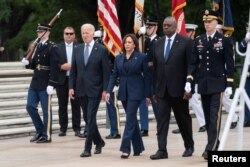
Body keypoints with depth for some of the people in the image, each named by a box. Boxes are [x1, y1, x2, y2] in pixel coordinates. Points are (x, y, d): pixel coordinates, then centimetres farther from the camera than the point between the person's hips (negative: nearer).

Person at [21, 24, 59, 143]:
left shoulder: (52, 47, -11)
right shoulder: (38, 46, 13)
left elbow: (54, 68, -16)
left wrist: (51, 84, -20)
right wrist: (27, 63, -2)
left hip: (45, 84, -8)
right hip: (35, 82, 8)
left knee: (46, 110, 0)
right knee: (30, 106, 9)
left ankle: (46, 135, 8)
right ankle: (39, 131, 22)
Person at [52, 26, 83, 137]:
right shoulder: (57, 48, 8)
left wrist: (70, 66, -14)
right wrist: (62, 67, -14)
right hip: (62, 80, 2)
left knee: (76, 106, 2)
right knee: (62, 106, 5)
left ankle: (77, 128, 6)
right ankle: (63, 128, 12)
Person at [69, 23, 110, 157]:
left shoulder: (101, 50, -3)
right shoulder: (78, 49, 9)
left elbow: (106, 72, -4)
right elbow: (73, 70, 11)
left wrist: (105, 90, -9)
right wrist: (71, 87, 2)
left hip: (95, 90, -5)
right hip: (81, 90, 5)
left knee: (91, 119, -9)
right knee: (88, 119, 11)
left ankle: (87, 148, -8)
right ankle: (98, 142, 28)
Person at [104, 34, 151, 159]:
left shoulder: (141, 58, -4)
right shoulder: (119, 58, 8)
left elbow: (146, 76, -2)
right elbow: (114, 75, 8)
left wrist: (147, 95, -4)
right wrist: (108, 91, -2)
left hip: (135, 92, -5)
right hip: (123, 92, 5)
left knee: (130, 119, -10)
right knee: (132, 119, 11)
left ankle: (125, 148, -11)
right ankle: (138, 147, 19)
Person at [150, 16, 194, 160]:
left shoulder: (186, 42, -5)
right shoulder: (158, 44, 10)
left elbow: (191, 66, -7)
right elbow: (155, 67, 12)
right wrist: (155, 89, 8)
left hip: (179, 89, -4)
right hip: (162, 89, 4)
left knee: (183, 119, 9)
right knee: (162, 119, -3)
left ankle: (189, 146, 26)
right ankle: (162, 150, -5)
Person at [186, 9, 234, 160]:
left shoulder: (224, 41, -3)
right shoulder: (198, 41, 8)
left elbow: (230, 64, -3)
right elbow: (194, 63, 9)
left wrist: (229, 85, -8)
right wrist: (189, 80, -3)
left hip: (218, 84, -4)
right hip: (203, 84, 4)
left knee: (215, 116, -9)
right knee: (208, 117, 8)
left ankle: (211, 148, -12)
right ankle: (213, 144, 16)